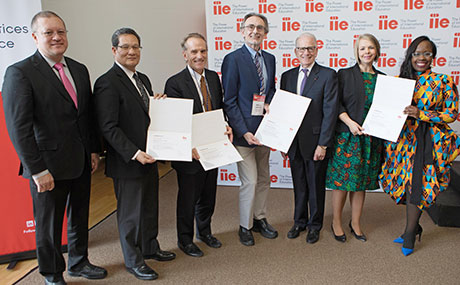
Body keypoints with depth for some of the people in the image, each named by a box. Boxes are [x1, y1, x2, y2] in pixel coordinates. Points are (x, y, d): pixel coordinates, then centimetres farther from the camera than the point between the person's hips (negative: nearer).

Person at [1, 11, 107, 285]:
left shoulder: (79, 70, 8)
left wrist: (94, 150, 9)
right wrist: (38, 170, -19)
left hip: (81, 163, 6)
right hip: (49, 166, -6)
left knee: (80, 216, 20)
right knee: (49, 224, 11)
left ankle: (79, 262, 41)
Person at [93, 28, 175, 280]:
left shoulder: (142, 79, 12)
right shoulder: (107, 83, -15)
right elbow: (108, 128, -20)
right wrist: (134, 153, -25)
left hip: (149, 157, 8)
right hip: (127, 163, -8)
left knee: (150, 206, 20)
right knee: (130, 212, 6)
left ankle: (150, 247, 39)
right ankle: (134, 261, 23)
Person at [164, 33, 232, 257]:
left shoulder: (214, 77, 6)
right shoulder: (175, 83, -13)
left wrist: (226, 127, -5)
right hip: (190, 152, -6)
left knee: (208, 194, 20)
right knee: (188, 198, 10)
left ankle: (205, 231, 42)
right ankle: (185, 239, 29)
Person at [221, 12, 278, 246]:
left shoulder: (270, 59, 9)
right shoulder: (233, 59, -10)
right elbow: (229, 101, -12)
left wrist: (270, 106, -5)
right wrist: (244, 132, -17)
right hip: (244, 132, -6)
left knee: (263, 179, 16)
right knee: (250, 182, -2)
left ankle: (260, 219, 34)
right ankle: (245, 226, 18)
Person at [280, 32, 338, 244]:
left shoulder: (328, 75, -6)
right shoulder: (287, 76, 8)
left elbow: (330, 112, -10)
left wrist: (322, 144, -14)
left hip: (315, 142, -4)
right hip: (294, 142, 4)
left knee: (316, 185, 10)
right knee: (299, 185, 16)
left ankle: (315, 225, 27)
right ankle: (299, 222, 33)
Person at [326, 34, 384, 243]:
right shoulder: (344, 74, 0)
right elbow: (336, 103, -6)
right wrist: (350, 122, -17)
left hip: (372, 138, 4)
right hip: (347, 135, -3)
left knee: (362, 181, 10)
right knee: (341, 179, 0)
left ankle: (355, 223, 24)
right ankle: (336, 222, 17)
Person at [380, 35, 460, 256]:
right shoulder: (400, 80, 7)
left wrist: (421, 114, -18)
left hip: (430, 142, -3)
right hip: (405, 139, 3)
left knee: (417, 187, -1)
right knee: (408, 185, 9)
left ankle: (410, 234, 15)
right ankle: (414, 227, 30)